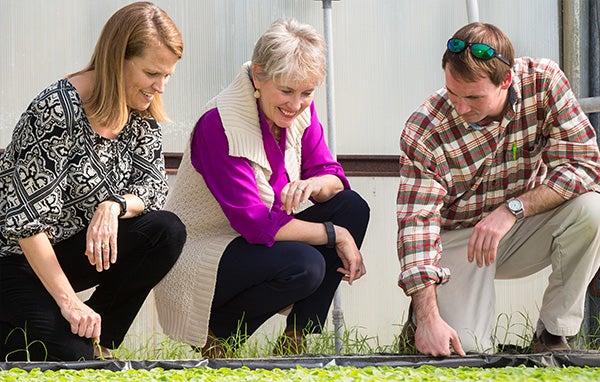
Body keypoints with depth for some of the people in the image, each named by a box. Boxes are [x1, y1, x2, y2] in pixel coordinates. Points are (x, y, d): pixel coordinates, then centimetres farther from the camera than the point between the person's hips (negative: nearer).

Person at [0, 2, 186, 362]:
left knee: (167, 232, -17)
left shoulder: (141, 114, -1)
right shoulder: (59, 112, -25)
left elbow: (154, 185, -2)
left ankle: (98, 341, -1)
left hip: (75, 249, 7)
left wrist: (114, 205, -27)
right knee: (71, 354, -24)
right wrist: (68, 302, -26)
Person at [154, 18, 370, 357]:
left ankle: (295, 342, -5)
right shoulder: (220, 125, -25)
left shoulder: (300, 109, -2)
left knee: (353, 207, -9)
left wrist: (315, 184, -25)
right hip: (198, 254, -8)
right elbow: (255, 224, -27)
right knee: (304, 264, -32)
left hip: (257, 241, 8)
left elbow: (333, 176, 0)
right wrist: (335, 235, -23)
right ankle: (216, 336, -6)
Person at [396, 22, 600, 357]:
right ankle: (423, 316, 15)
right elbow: (416, 224, -25)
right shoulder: (424, 131, -24)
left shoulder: (544, 81, -19)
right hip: (459, 238, -2)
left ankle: (554, 334, -12)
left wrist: (512, 209, -32)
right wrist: (429, 318, -36)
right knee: (464, 348, -22)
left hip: (526, 224, 2)